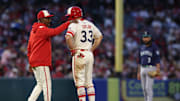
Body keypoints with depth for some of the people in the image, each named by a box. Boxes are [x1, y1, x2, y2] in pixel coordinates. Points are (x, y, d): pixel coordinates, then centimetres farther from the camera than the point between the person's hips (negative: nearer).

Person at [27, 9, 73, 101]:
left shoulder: (33, 30, 19)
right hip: (41, 63, -10)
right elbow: (55, 32, -30)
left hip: (34, 62, 10)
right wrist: (68, 23, -27)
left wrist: (31, 63, 22)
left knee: (40, 85, 16)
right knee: (47, 84, -8)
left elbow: (29, 48, 22)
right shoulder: (42, 29, -11)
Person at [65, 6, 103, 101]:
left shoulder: (74, 25, -9)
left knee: (80, 82, -3)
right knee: (89, 81, 11)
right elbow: (99, 37, 23)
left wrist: (72, 49, -13)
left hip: (79, 55, -7)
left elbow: (68, 37, -26)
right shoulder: (90, 24, 14)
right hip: (89, 54, 7)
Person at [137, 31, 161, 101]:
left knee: (148, 88, -14)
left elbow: (157, 59, -14)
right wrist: (138, 73, 16)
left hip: (151, 69, -7)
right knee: (144, 89, 8)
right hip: (143, 69, 7)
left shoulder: (154, 47, -8)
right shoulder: (141, 48, 13)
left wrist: (158, 70, -26)